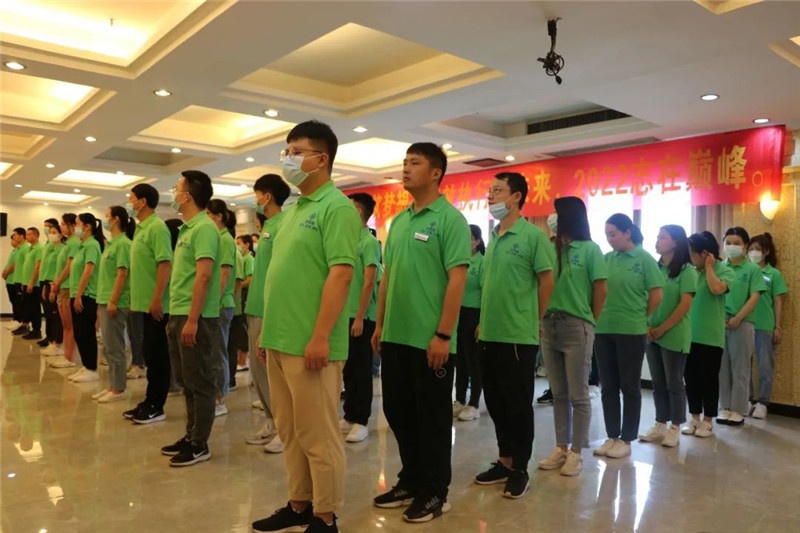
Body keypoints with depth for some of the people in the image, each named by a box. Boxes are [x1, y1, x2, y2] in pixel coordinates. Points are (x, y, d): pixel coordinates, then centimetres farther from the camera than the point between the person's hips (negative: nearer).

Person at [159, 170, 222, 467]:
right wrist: (175, 316, 18)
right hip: (179, 315, 10)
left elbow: (204, 276, -21)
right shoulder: (187, 229, 15)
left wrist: (192, 320, -23)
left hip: (195, 318, -10)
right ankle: (190, 436, 27)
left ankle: (200, 445, 10)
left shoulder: (204, 228, -14)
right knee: (186, 382, 16)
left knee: (200, 383, 0)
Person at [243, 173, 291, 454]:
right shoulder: (268, 225, 15)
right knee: (259, 370, 14)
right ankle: (271, 421, 25)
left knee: (272, 370, -3)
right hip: (257, 308, 10)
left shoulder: (282, 225, -14)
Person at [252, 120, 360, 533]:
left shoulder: (336, 207, -11)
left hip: (310, 344, -9)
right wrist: (267, 329, 18)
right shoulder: (294, 209, 17)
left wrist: (320, 337, -22)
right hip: (280, 340, 9)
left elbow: (340, 274, -19)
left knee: (318, 436, 3)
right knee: (291, 433, 17)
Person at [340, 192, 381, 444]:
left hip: (361, 316, -8)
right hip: (345, 314, 8)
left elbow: (369, 283, -16)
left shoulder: (369, 242, -11)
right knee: (348, 368, 14)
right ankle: (350, 416, 24)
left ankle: (361, 421, 11)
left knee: (361, 369, 1)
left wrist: (360, 318, -18)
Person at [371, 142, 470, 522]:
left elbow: (457, 279, -15)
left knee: (433, 419, 6)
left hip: (429, 341, -7)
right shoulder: (398, 221, 13)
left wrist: (443, 335, -18)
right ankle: (411, 481, 34)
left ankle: (435, 492, 23)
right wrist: (380, 325, 13)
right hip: (395, 337, 8)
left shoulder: (450, 219, -9)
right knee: (398, 413, 16)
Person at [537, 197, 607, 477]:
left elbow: (601, 289, -4)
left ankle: (576, 452, 15)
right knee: (558, 394, 13)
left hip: (577, 328, -5)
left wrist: (589, 322, 2)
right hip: (549, 325, 5)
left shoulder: (590, 249, -3)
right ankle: (561, 448, 24)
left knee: (578, 395, 4)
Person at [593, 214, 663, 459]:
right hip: (604, 330, 5)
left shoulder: (644, 259, -4)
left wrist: (638, 318, 5)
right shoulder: (606, 259, 7)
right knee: (608, 386, 10)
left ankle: (626, 439, 16)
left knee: (630, 387, 6)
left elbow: (656, 296, -3)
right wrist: (602, 315, 3)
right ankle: (611, 436, 21)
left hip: (631, 332, -4)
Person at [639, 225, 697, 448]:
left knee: (674, 383, 4)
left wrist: (662, 329, -13)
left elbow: (685, 304, -13)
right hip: (652, 335, 6)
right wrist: (647, 326, -4)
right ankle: (660, 425, 21)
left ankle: (675, 428, 14)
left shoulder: (686, 270, -7)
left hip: (674, 336, -6)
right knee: (658, 383, 11)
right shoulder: (655, 268, 10)